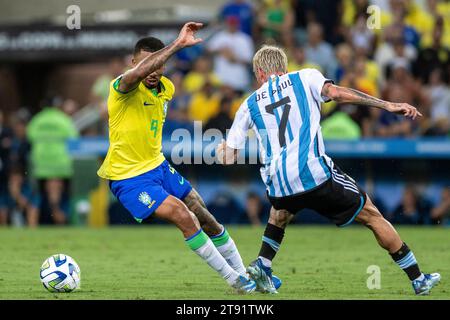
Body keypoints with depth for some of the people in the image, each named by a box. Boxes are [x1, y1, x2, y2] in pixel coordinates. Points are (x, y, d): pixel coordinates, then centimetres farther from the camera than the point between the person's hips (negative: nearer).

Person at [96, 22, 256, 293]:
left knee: (206, 218, 12)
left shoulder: (166, 87, 2)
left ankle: (245, 274, 29)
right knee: (185, 217, -19)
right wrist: (178, 45, -49)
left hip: (158, 166, 8)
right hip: (128, 178, -8)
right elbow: (139, 72, -47)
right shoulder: (123, 88, -23)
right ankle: (235, 280, -6)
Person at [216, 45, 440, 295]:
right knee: (371, 215, 11)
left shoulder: (250, 104, 19)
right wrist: (388, 105, -11)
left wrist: (221, 149, 44)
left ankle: (262, 266, 20)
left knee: (281, 211, 38)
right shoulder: (305, 78, 13)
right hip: (315, 175, -3)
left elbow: (228, 158, 19)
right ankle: (418, 279, 10)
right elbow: (336, 93, -9)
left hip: (277, 183, 3)